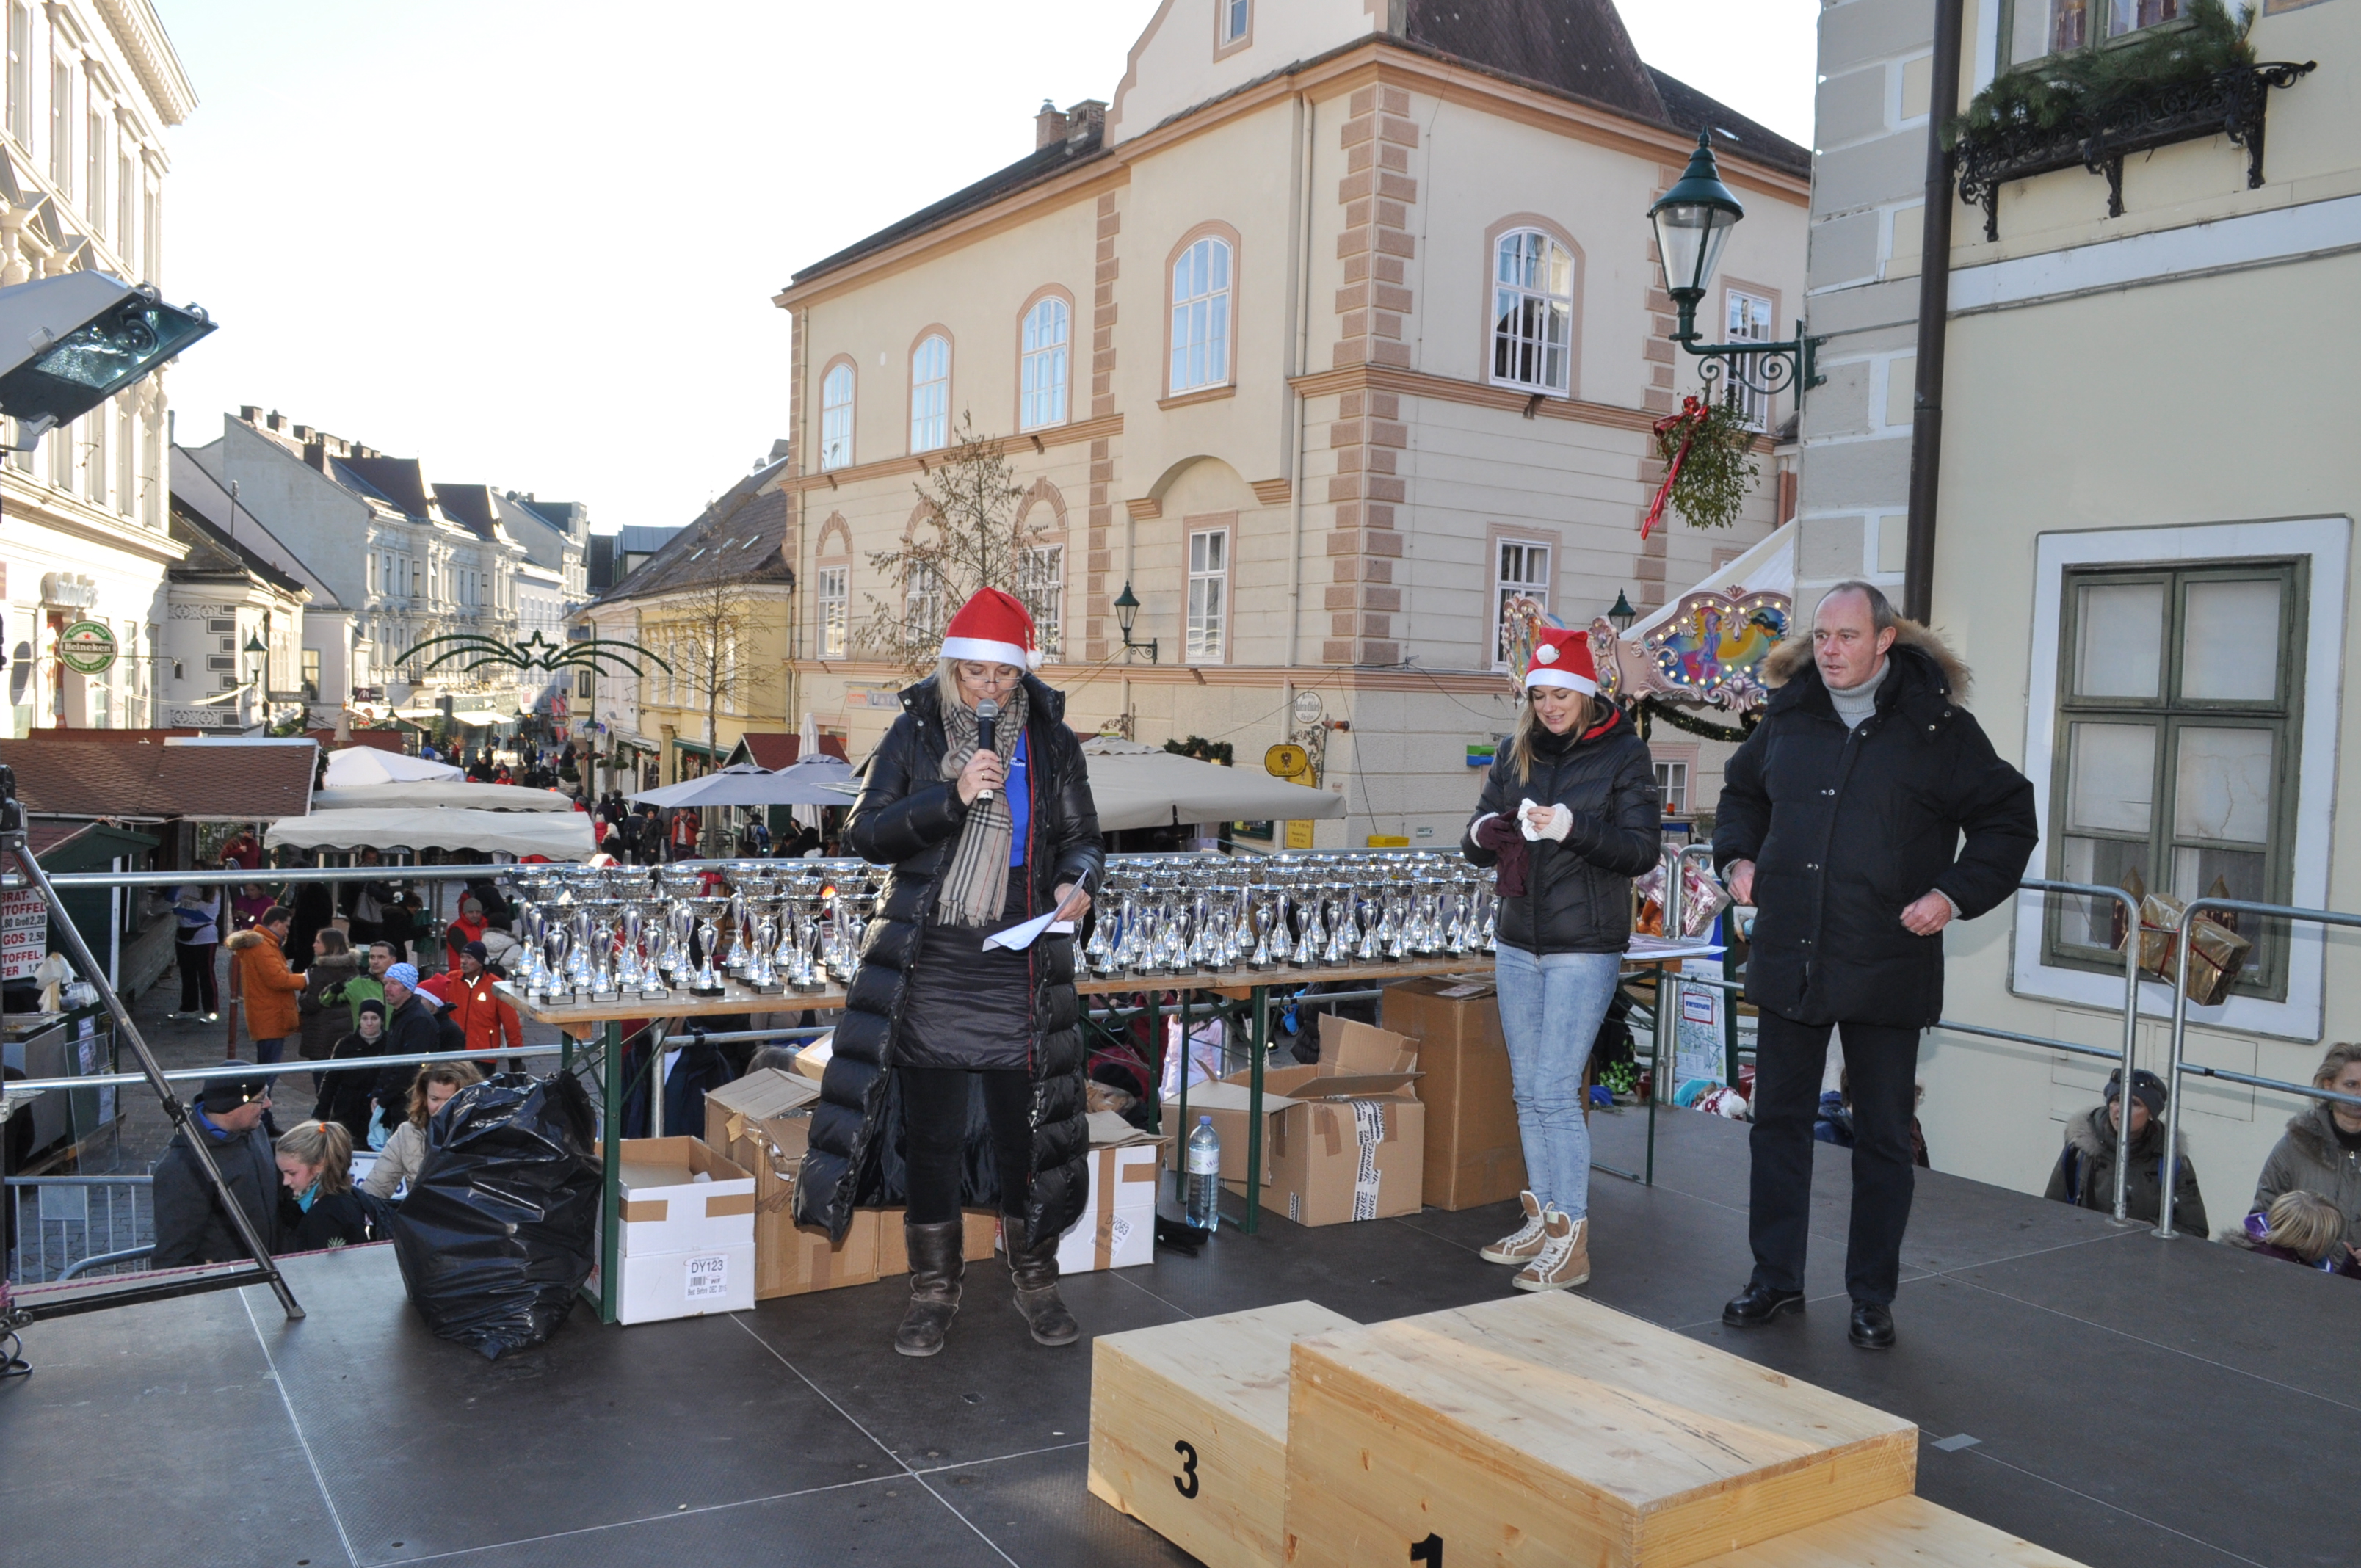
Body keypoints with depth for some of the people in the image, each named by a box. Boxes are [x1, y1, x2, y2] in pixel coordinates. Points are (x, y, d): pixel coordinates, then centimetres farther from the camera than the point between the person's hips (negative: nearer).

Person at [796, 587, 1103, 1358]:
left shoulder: (1050, 742, 4)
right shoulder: (916, 733, 1)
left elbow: (1081, 837, 10)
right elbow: (865, 833, -4)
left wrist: (1077, 881, -13)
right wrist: (952, 797, -18)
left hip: (1017, 971, 0)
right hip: (928, 968, 0)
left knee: (1024, 1129, 6)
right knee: (929, 1134, 7)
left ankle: (1036, 1281, 26)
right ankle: (934, 1291, 24)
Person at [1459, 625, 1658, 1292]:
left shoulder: (1623, 754, -4)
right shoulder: (1515, 755, 9)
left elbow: (1643, 849, -10)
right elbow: (1477, 838, 11)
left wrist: (1574, 828, -25)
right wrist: (1484, 833, -13)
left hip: (1585, 948, -6)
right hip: (1518, 945, 6)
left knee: (1554, 1091, -9)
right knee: (1527, 1091, 12)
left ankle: (1573, 1240, 1)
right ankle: (1542, 1219, 24)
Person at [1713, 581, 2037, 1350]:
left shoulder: (1938, 726, -4)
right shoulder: (1787, 714, 7)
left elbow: (2008, 820, 2)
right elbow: (1742, 791, 24)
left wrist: (1956, 894, -10)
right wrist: (1739, 857, 8)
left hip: (1886, 970, -3)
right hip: (1786, 962, 4)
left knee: (1883, 1138, 7)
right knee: (1778, 1121, 10)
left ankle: (1872, 1297, 21)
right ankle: (1776, 1279, 24)